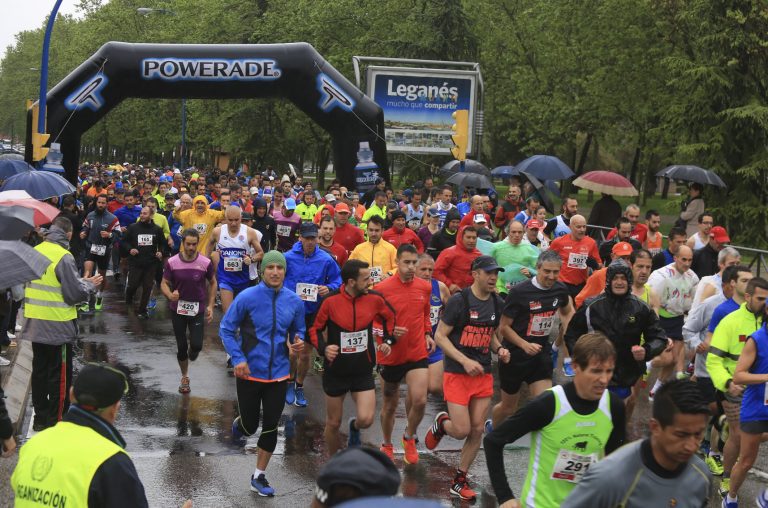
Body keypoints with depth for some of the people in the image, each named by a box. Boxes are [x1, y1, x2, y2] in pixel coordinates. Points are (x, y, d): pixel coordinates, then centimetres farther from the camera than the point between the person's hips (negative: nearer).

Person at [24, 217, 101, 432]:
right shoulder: (63, 257, -18)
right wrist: (90, 284, 2)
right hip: (58, 326, -7)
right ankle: (56, 421, 9)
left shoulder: (35, 251, 3)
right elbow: (75, 294, -18)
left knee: (40, 371, 16)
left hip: (34, 323, 7)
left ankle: (40, 418, 24)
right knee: (60, 375, 4)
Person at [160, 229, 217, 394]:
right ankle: (185, 377, 27)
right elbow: (164, 283, -2)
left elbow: (213, 283, 4)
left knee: (196, 345, -11)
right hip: (178, 309, 1)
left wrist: (210, 305, -1)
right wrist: (170, 295, -24)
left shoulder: (206, 263, -10)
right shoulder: (172, 263, -9)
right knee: (181, 346, 5)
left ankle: (192, 350, 29)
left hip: (197, 309, -1)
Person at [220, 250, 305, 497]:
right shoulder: (247, 297, -13)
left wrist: (298, 343, -11)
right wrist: (238, 359, -15)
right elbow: (226, 329, -6)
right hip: (249, 373, -3)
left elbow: (298, 331, 12)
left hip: (278, 374, 3)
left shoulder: (294, 301, -2)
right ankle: (240, 423, 45)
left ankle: (259, 477, 23)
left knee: (271, 427, 5)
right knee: (250, 426, 7)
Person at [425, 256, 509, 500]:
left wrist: (499, 349, -2)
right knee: (462, 430, -9)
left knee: (477, 430, 4)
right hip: (457, 373, -5)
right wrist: (465, 361, -20)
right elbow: (440, 336, -11)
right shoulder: (459, 301, -13)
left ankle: (459, 481, 19)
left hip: (483, 374, 6)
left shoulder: (497, 304, 6)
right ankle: (441, 422, 27)